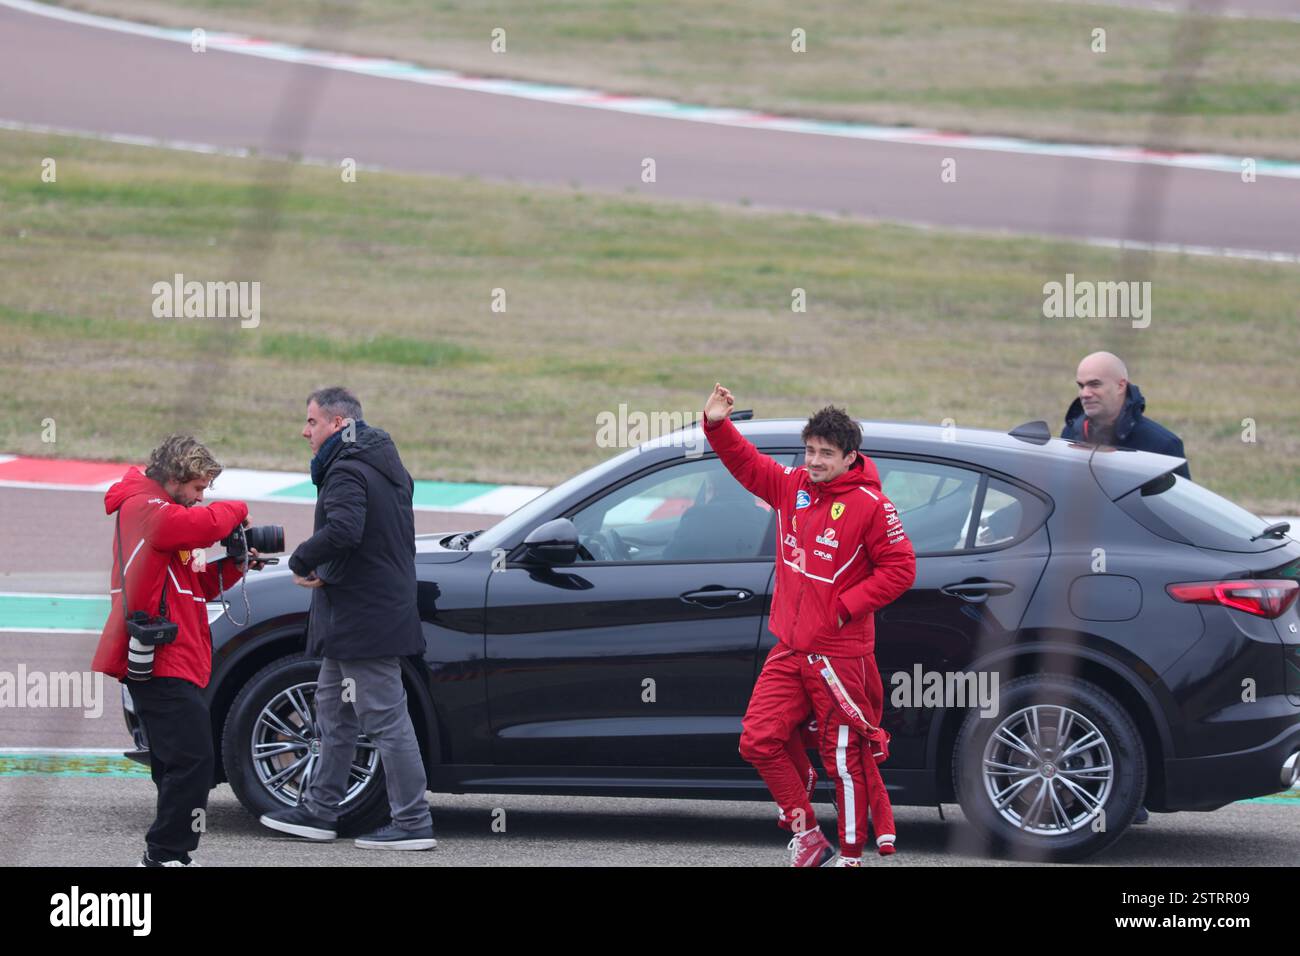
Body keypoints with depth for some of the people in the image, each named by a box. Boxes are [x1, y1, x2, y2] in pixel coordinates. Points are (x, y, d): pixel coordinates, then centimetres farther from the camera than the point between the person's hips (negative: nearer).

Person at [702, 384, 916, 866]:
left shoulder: (870, 505, -12)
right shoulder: (791, 486, 5)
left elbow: (900, 568, -10)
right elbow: (745, 462, 14)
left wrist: (846, 606, -14)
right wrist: (717, 425, -4)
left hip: (839, 654, -6)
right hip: (789, 648, 6)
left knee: (844, 758, 0)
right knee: (759, 740, -1)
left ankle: (852, 855, 11)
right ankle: (806, 835, 12)